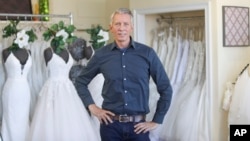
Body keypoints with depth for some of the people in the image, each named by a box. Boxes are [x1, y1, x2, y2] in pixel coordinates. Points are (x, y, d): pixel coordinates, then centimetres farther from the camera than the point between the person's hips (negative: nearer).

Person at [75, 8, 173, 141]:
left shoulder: (147, 53, -4)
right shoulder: (101, 55, 0)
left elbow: (165, 89, 1)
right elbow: (80, 82, 13)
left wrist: (156, 121, 0)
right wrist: (92, 107, 3)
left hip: (138, 126, -1)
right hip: (111, 124, 1)